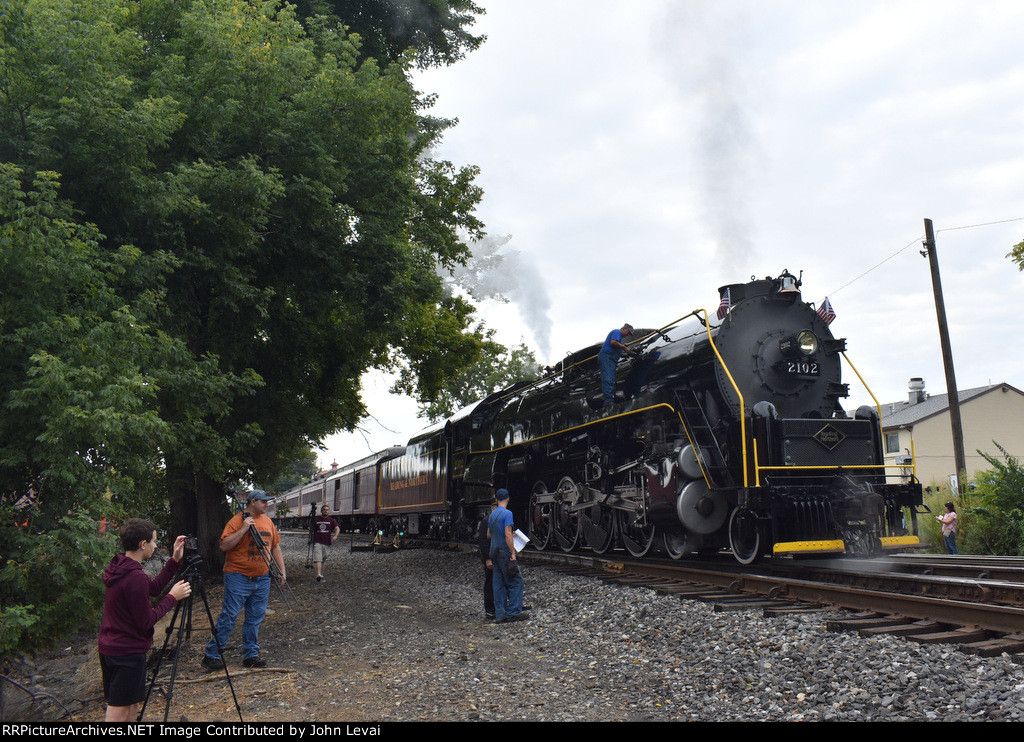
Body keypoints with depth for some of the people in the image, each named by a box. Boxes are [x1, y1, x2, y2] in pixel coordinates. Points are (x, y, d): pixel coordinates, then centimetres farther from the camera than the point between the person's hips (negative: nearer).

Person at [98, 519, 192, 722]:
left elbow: (153, 587, 16)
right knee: (119, 712, 0)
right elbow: (146, 621, -19)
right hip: (127, 653, -9)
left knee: (131, 707, 18)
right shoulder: (135, 577, -25)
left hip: (109, 648, 9)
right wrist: (172, 597, -9)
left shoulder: (117, 567, 5)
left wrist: (175, 560, 12)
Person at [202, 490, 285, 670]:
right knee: (229, 617, -4)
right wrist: (243, 529, -23)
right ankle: (211, 655, 6)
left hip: (262, 579, 6)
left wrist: (282, 570, 13)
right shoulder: (237, 520, -7)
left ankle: (251, 655, 18)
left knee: (255, 619, 9)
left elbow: (275, 547, 18)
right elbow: (224, 545, -16)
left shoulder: (267, 521, 12)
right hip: (238, 577, -6)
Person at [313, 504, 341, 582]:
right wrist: (313, 541, 24)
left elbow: (337, 528, -5)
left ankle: (322, 575, 20)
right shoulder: (317, 520, 13)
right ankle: (319, 575, -27)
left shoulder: (331, 520, 7)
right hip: (317, 543, 0)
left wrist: (335, 536, -24)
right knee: (317, 559, -16)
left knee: (323, 560, 9)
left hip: (327, 543, 0)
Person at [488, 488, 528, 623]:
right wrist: (513, 554, -16)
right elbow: (507, 535, -18)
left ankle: (500, 614, 8)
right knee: (516, 582, -2)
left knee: (499, 584, 8)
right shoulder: (507, 513, -11)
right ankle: (513, 612, -3)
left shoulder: (492, 515, 13)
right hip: (505, 552, -8)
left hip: (494, 552, 8)